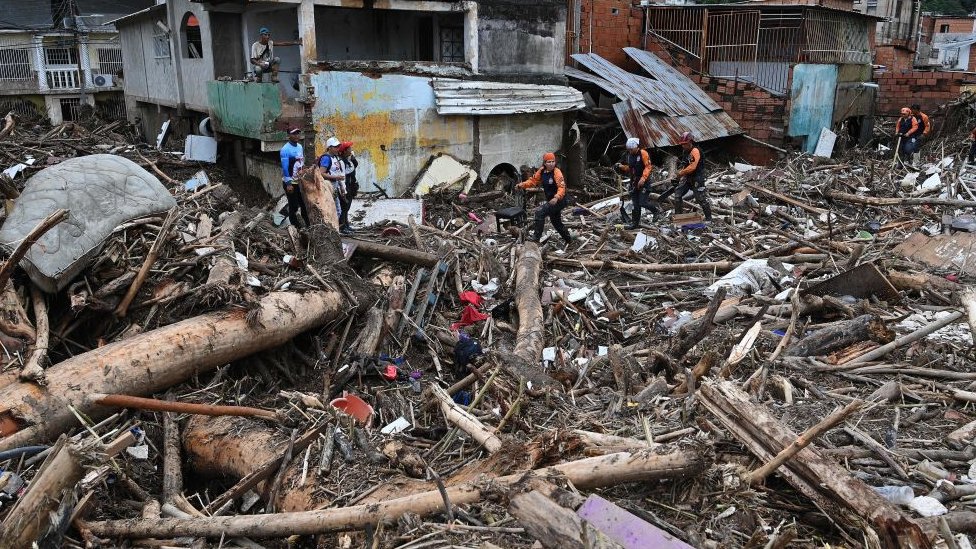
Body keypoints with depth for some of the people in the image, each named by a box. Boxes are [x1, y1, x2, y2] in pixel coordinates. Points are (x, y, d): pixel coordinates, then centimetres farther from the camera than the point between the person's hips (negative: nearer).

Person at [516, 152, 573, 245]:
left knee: (539, 212, -23)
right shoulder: (542, 171, 1)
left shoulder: (557, 172, -20)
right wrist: (522, 185, -10)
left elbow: (562, 187, -29)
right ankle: (568, 239, 43)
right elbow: (533, 180, 6)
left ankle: (536, 238, -19)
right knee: (556, 222, 23)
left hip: (558, 201, -9)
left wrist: (557, 197, -46)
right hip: (551, 201, 9)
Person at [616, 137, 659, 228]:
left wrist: (643, 178, -26)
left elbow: (648, 167, -16)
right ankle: (635, 223, 14)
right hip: (634, 181, 6)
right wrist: (621, 167, 0)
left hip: (643, 181, -6)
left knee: (642, 202, -10)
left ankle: (655, 210, 17)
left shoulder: (643, 153, -12)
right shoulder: (628, 155, 9)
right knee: (635, 203, 7)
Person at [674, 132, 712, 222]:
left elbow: (692, 167, -26)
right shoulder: (686, 152, 10)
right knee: (677, 194, 5)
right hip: (688, 179, 9)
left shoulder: (695, 151, -19)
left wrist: (682, 172, -14)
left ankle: (709, 217, 11)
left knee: (701, 199, -3)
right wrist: (682, 171, 7)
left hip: (697, 179, -9)